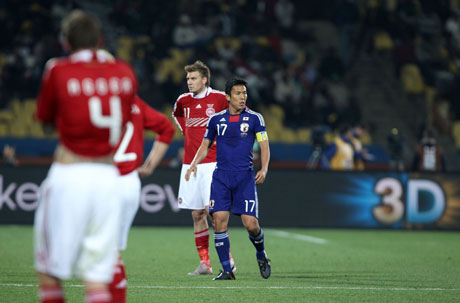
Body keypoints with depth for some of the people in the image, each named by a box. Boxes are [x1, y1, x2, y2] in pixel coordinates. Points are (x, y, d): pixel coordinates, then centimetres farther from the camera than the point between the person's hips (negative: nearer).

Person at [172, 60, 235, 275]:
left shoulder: (219, 98, -5)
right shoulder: (183, 101, 9)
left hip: (212, 162, -5)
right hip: (190, 163, 5)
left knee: (212, 209, -14)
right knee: (197, 214, 4)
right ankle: (204, 263, 8)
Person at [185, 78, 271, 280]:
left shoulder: (254, 118, 3)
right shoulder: (216, 119, 9)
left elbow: (264, 146, 2)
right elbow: (205, 146, 18)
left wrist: (264, 169, -15)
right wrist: (194, 163, 0)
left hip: (245, 177, -2)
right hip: (221, 177, 2)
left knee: (251, 224, -9)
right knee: (219, 220, -11)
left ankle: (261, 255, 23)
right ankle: (227, 270, -2)